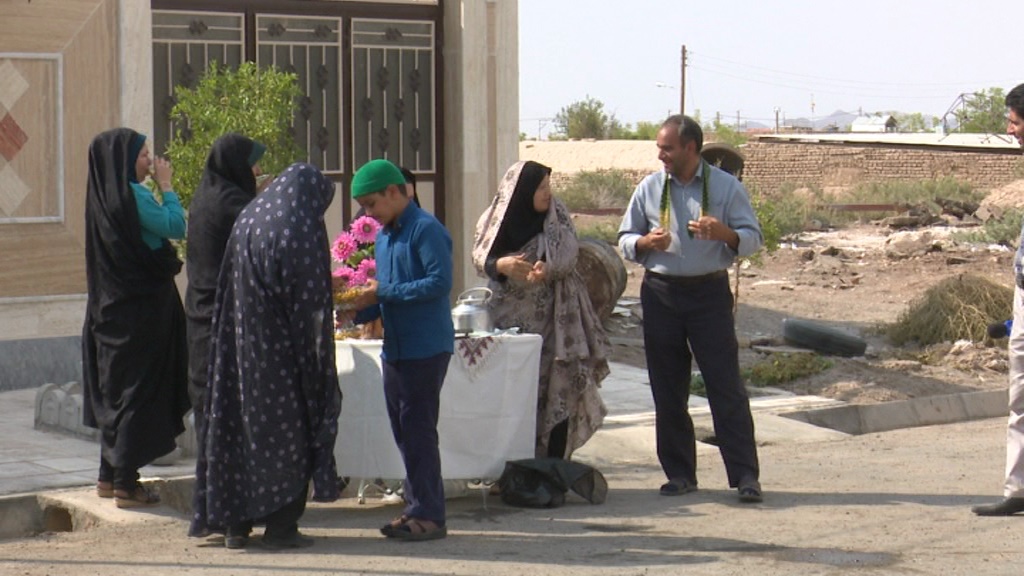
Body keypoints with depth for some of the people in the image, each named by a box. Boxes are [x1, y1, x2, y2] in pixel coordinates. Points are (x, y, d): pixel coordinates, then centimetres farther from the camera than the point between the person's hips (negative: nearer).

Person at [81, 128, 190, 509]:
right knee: (138, 391, -4)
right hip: (141, 310, -9)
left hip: (113, 308, 9)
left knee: (115, 391, 15)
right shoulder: (132, 197, -18)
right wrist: (166, 186, -8)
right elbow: (176, 227, -16)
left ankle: (110, 477, 22)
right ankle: (125, 485, -2)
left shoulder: (107, 197, 10)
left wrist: (160, 189, 12)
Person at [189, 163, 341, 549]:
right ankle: (281, 526, 1)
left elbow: (227, 291, 12)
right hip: (282, 350, -6)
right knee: (288, 430, 1)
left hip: (243, 345, 6)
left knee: (241, 425, 11)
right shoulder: (302, 230, -11)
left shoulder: (246, 221, 8)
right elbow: (311, 300, -13)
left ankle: (236, 523, 14)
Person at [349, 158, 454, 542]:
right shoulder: (384, 236, 16)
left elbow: (440, 282, -21)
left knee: (418, 428, -7)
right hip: (395, 348, 9)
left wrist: (384, 292, -19)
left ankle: (429, 516, -3)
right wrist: (360, 311, 1)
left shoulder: (425, 230, -12)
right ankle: (417, 507, 18)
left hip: (426, 348, -9)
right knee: (403, 431, 11)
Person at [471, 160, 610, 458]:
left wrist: (547, 269, -30)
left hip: (550, 316, 0)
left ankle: (554, 460, 0)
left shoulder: (557, 215, 1)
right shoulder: (496, 218, 0)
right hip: (509, 317, 0)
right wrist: (501, 265, -26)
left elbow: (568, 254, -9)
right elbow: (480, 257, -3)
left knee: (557, 388, -6)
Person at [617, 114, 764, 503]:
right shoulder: (649, 189, 7)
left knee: (726, 386, -5)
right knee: (668, 390, 6)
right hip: (660, 294, 3)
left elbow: (753, 238, -1)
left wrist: (724, 233, -22)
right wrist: (646, 242, -12)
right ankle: (680, 474, 15)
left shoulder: (726, 187, 0)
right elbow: (625, 240, 11)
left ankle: (745, 475, -4)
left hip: (709, 293, -3)